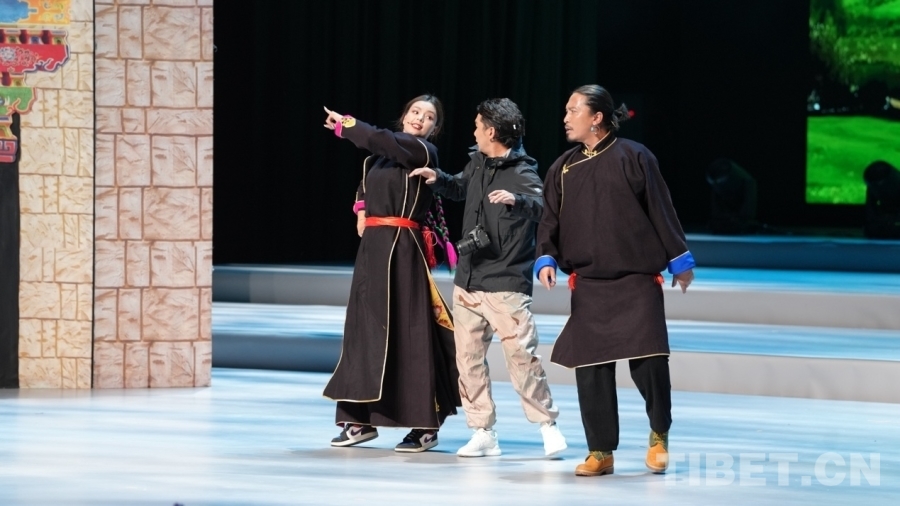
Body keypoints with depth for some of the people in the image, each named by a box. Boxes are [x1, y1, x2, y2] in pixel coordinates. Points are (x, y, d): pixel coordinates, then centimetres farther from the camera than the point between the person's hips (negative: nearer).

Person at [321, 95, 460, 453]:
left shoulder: (423, 152, -7)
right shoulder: (384, 154, 15)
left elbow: (379, 139, -21)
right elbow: (367, 180, 35)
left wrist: (343, 125, -8)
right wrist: (361, 208, 18)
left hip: (402, 248, -8)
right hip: (373, 245, 8)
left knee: (407, 331, -7)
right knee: (365, 326, 8)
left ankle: (425, 426, -3)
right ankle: (362, 420, 14)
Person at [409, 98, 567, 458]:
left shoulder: (522, 173, -13)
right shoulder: (476, 163, 9)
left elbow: (543, 207, -30)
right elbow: (460, 189, 30)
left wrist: (517, 201, -48)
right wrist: (438, 179, 12)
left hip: (506, 283, -7)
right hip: (468, 280, 7)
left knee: (521, 357, -9)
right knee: (468, 358, 5)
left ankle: (548, 425, 4)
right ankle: (483, 433, 11)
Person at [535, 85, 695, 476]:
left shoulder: (633, 158, -2)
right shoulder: (563, 169, 10)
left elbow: (660, 210, 1)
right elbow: (550, 221, 11)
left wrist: (679, 261, 3)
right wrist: (546, 259, -6)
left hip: (637, 281, -4)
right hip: (588, 286, 4)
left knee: (648, 360, -12)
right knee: (591, 368, 0)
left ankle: (659, 436, 12)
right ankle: (600, 452, 9)